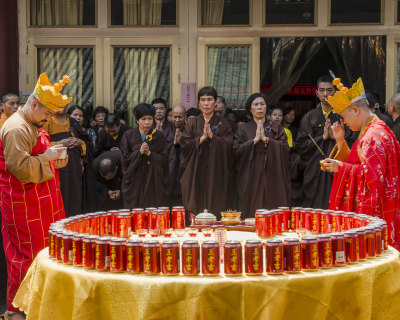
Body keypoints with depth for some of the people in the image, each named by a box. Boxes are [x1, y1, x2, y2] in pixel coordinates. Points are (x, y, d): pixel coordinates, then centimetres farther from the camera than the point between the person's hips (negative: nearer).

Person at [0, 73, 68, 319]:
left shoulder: (34, 126, 17)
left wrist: (56, 162, 10)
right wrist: (46, 157, -18)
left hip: (41, 202, 10)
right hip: (24, 204, -10)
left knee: (45, 250, 12)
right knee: (28, 254, -4)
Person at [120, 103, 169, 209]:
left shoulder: (159, 136, 4)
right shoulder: (128, 136, 3)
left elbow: (165, 159, -1)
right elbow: (124, 159, -1)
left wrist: (149, 153, -14)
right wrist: (139, 152, -15)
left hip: (154, 183, 0)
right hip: (134, 183, 0)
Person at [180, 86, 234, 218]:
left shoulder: (223, 123, 8)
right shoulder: (192, 123, 10)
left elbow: (228, 146, -5)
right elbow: (184, 145, -2)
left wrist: (212, 135, -15)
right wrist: (202, 138, -13)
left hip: (217, 172, -1)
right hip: (196, 173, 1)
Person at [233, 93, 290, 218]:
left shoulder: (276, 127, 12)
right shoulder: (243, 130, 11)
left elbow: (284, 147, -1)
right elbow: (237, 150, -3)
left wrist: (265, 139, -11)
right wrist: (255, 139, -11)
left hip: (272, 177, 0)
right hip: (251, 178, 0)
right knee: (252, 214, -5)